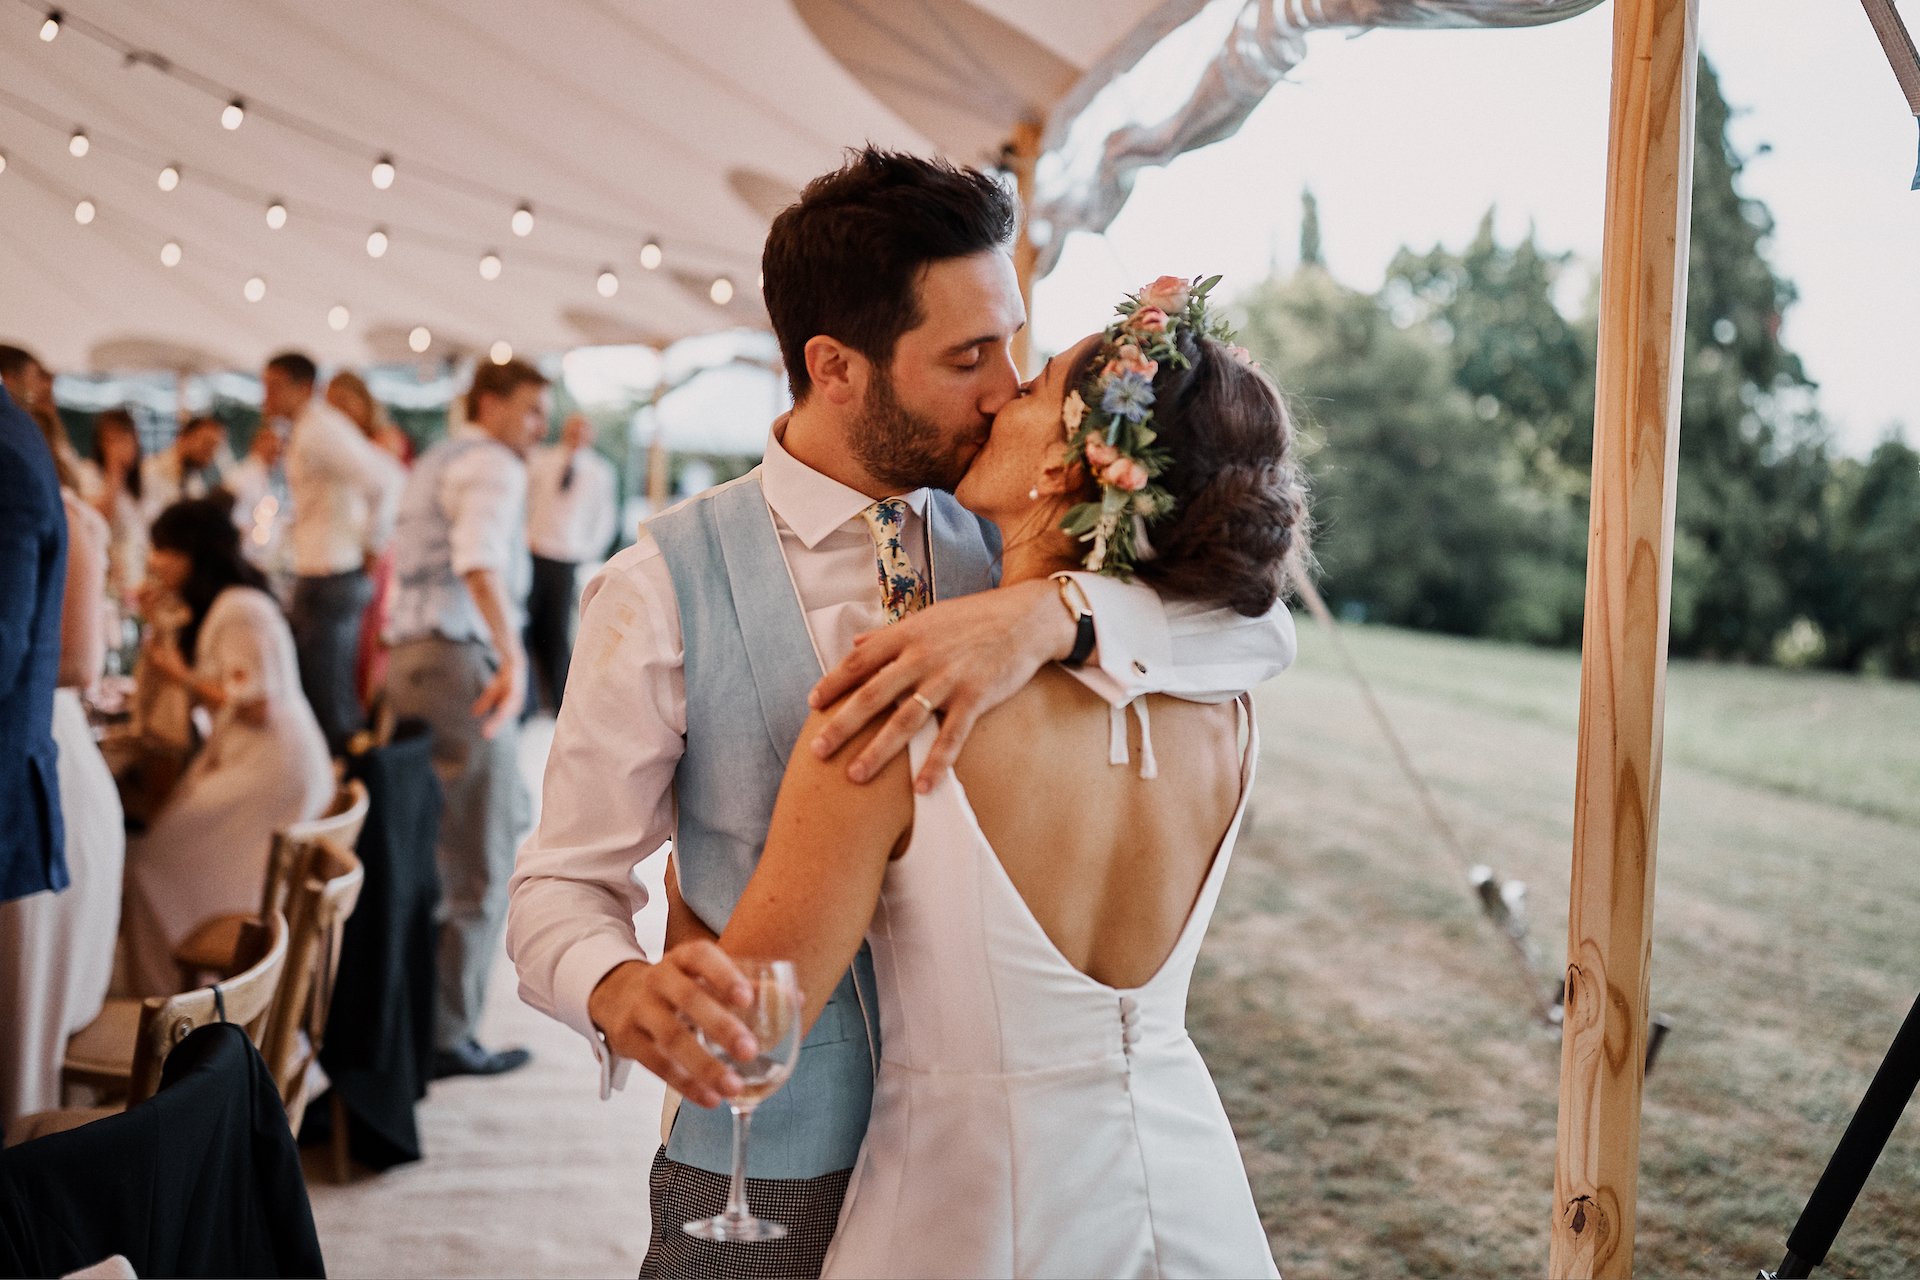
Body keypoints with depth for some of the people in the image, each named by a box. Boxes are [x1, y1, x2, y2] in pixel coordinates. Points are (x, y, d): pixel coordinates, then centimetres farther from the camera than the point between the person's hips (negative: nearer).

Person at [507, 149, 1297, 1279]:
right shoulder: (663, 591, -12)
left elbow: (1261, 629, -12)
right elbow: (565, 885, -9)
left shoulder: (1009, 543, -1)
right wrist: (620, 991, -32)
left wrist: (1054, 615, -31)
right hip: (775, 1175, -3)